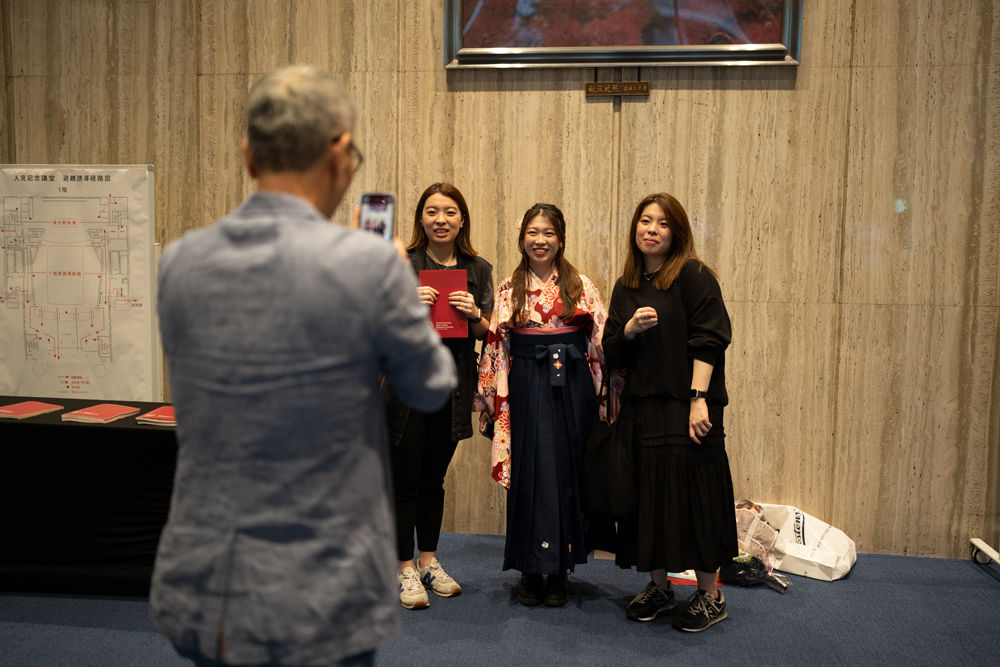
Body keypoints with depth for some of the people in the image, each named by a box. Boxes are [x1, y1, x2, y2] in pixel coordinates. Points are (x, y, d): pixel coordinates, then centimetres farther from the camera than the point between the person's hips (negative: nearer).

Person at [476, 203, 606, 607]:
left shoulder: (581, 286, 4)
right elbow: (495, 346, 10)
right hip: (526, 388, 1)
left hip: (571, 388, 0)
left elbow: (603, 342, 3)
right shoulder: (509, 290, 8)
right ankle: (531, 569, 15)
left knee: (566, 471, 3)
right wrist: (490, 396, 7)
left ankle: (560, 569, 17)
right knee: (529, 474, 2)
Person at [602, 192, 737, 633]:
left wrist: (699, 399, -19)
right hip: (640, 408, 5)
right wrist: (629, 329, -9)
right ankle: (659, 587, 25)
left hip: (686, 408, -5)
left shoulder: (695, 276, -3)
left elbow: (708, 340, -11)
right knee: (647, 494, 9)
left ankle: (710, 595, 15)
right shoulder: (626, 287, 13)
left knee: (692, 494, 0)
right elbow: (612, 356, 12)